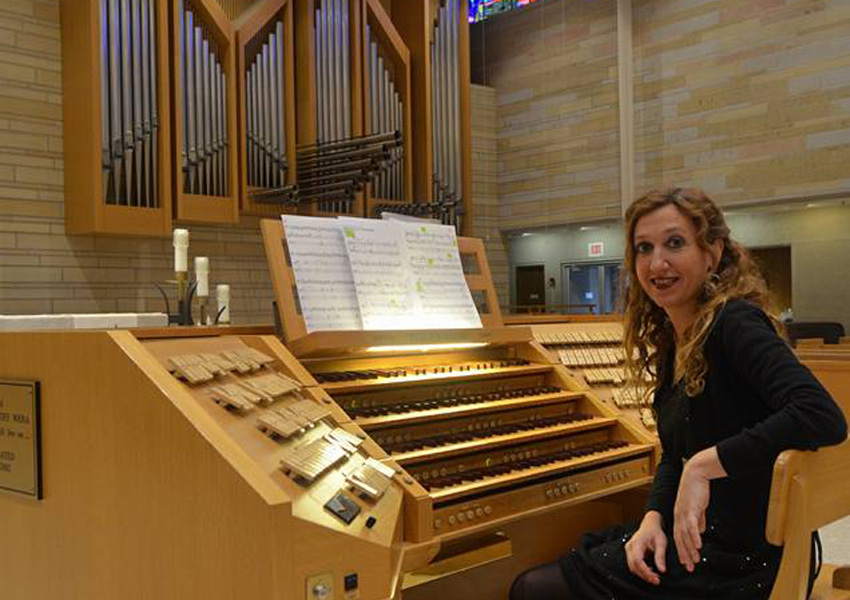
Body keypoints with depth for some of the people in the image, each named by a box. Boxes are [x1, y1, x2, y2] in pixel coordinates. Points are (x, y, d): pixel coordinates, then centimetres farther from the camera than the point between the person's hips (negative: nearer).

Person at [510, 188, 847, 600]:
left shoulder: (734, 322, -18)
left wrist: (704, 465, -31)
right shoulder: (672, 340, 8)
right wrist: (654, 518, -5)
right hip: (691, 535, 8)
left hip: (735, 560, -8)